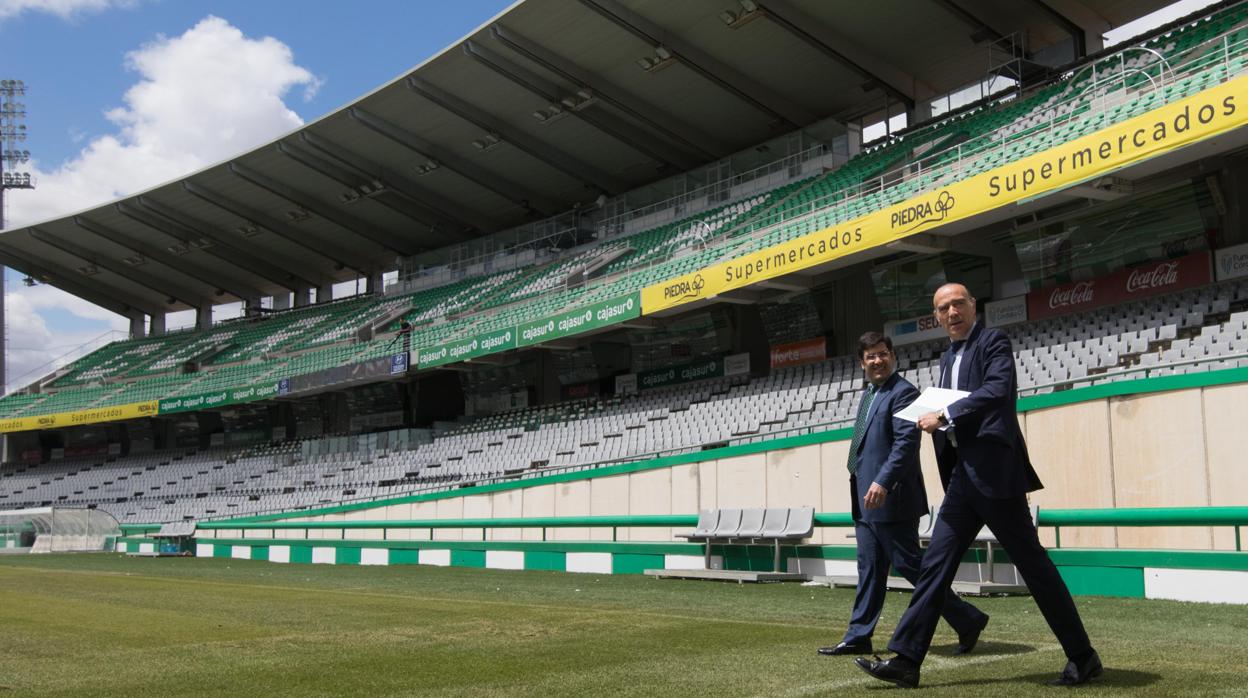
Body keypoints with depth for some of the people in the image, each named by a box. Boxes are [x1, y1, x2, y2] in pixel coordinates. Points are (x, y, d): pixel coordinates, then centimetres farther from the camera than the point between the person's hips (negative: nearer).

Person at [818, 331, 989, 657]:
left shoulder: (903, 392, -12)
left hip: (890, 497, -9)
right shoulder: (868, 395, 17)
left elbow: (907, 442, -22)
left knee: (909, 564, -3)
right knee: (869, 569, 11)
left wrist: (883, 482, -30)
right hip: (866, 499, 9)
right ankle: (858, 637, 15)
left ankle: (968, 621, 9)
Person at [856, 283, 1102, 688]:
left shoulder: (993, 343, -4)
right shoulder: (948, 359, 19)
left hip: (994, 471, -8)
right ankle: (906, 659, 4)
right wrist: (933, 420, 3)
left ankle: (1082, 658, 12)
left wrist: (945, 415, -20)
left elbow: (997, 390, -22)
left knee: (1032, 563, -1)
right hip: (963, 475, 8)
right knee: (936, 564, 3)